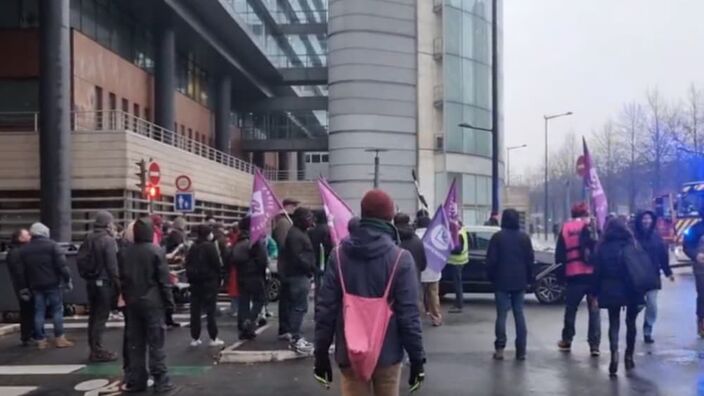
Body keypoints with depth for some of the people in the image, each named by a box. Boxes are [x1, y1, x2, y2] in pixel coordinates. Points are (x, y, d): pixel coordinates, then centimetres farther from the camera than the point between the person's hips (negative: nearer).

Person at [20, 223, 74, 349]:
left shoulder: (24, 249, 10)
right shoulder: (52, 245, -6)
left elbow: (24, 271, 10)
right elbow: (62, 265, -12)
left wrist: (28, 286, 14)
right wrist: (68, 280, -6)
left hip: (35, 285, 4)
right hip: (53, 283, -4)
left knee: (39, 312, 8)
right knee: (57, 311, 2)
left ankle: (41, 340, 9)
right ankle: (59, 339, 2)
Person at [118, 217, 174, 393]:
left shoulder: (123, 253, 5)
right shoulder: (157, 252, -10)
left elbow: (121, 279, 9)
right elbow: (164, 280, -10)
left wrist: (127, 298, 16)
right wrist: (169, 300, -3)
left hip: (132, 302, 5)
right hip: (153, 302, -4)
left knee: (135, 344, 9)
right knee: (156, 343, -1)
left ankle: (135, 381, 12)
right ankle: (161, 381, 1)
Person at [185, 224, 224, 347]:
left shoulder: (193, 247, 9)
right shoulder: (210, 246, -10)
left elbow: (188, 264, 10)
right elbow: (216, 265, -11)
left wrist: (191, 278, 12)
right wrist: (218, 280, 0)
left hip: (195, 282, 6)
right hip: (209, 282, -6)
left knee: (195, 311, 7)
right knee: (210, 310, -1)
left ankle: (195, 338, 9)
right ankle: (213, 338, 1)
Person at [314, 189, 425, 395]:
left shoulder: (339, 255, -2)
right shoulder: (400, 258, -11)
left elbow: (325, 308, -2)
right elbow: (409, 314, -12)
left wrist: (321, 353, 6)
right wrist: (417, 357, -4)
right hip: (387, 353, -2)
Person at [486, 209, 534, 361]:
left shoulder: (497, 237, -6)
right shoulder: (524, 237, 3)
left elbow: (491, 260, -6)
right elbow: (530, 260, 4)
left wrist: (491, 277, 6)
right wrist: (529, 279, 12)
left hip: (501, 281, -3)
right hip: (519, 281, 3)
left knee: (501, 314, 0)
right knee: (519, 314, 6)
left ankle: (499, 348, -5)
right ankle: (521, 350, 4)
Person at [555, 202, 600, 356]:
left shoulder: (565, 229, 7)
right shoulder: (593, 227, 2)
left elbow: (559, 254, 7)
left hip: (573, 275, 1)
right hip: (593, 274, -1)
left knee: (571, 309, 15)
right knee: (594, 310, 4)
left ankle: (566, 341, 23)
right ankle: (594, 345, 1)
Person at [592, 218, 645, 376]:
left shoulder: (602, 248, 1)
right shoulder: (631, 245, 0)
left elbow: (598, 273, 0)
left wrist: (596, 294, 5)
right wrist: (641, 289, 2)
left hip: (610, 291, 0)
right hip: (631, 290, 0)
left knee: (613, 323, 4)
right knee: (631, 323, 14)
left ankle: (614, 352, -18)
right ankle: (629, 356, 15)